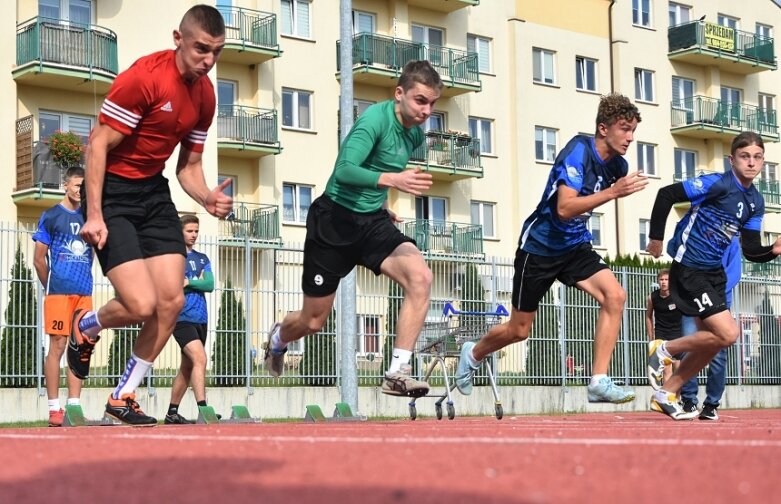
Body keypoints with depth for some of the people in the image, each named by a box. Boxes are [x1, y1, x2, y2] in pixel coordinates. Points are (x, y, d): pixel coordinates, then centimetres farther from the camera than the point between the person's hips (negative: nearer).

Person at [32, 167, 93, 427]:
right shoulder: (51, 216, 2)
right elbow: (39, 259, 3)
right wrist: (50, 287, 7)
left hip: (84, 292, 5)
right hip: (59, 292, -5)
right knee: (57, 346, -5)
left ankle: (74, 406, 7)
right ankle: (54, 409, -3)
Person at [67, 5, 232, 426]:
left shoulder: (205, 95, 3)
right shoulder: (143, 77, -20)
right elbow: (99, 143, -18)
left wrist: (208, 198, -10)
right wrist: (94, 214, -22)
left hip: (153, 192, 7)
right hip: (111, 192, -7)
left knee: (172, 301, -1)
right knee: (142, 305, -16)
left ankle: (122, 397, 16)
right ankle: (85, 328, 20)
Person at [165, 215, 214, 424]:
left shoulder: (202, 259, 17)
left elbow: (210, 284, 1)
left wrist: (187, 282, -11)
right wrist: (197, 282, -8)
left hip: (200, 319, 6)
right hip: (182, 318, -6)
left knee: (187, 367, 10)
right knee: (200, 359, -22)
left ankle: (172, 413, 18)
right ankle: (203, 409, -29)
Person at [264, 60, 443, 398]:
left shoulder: (415, 134, 4)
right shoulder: (376, 118, -20)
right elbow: (345, 171, -34)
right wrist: (392, 180, -44)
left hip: (372, 221, 6)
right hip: (334, 219, -6)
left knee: (420, 276, -24)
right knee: (313, 321, 7)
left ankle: (397, 373, -20)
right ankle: (278, 339, 45)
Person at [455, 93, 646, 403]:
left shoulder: (616, 165, -1)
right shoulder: (578, 151, -23)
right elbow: (564, 208, -35)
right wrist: (613, 192, -38)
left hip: (575, 246, 6)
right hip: (540, 246, -6)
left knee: (614, 296, -21)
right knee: (519, 330, 7)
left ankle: (599, 382, -18)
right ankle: (473, 354, 39)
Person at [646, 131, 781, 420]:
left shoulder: (756, 202, 8)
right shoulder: (718, 184, -16)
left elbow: (751, 250, 8)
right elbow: (667, 194, -19)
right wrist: (656, 238, -13)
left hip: (714, 272, 9)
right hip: (688, 268, -9)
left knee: (711, 342, 11)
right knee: (727, 334, -16)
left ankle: (666, 394, 24)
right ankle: (664, 350, 3)